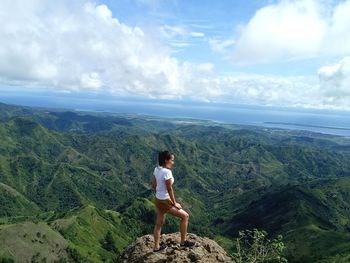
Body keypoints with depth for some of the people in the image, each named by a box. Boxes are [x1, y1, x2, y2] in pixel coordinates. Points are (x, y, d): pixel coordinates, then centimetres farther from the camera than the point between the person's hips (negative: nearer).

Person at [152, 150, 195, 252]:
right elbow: (169, 189, -21)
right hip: (165, 202, -8)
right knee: (185, 216, 8)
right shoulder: (167, 172, -26)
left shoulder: (156, 169, -1)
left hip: (158, 200, 8)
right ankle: (183, 242, 19)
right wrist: (175, 203, -10)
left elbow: (153, 185, 8)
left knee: (159, 223, 21)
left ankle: (156, 247, 35)